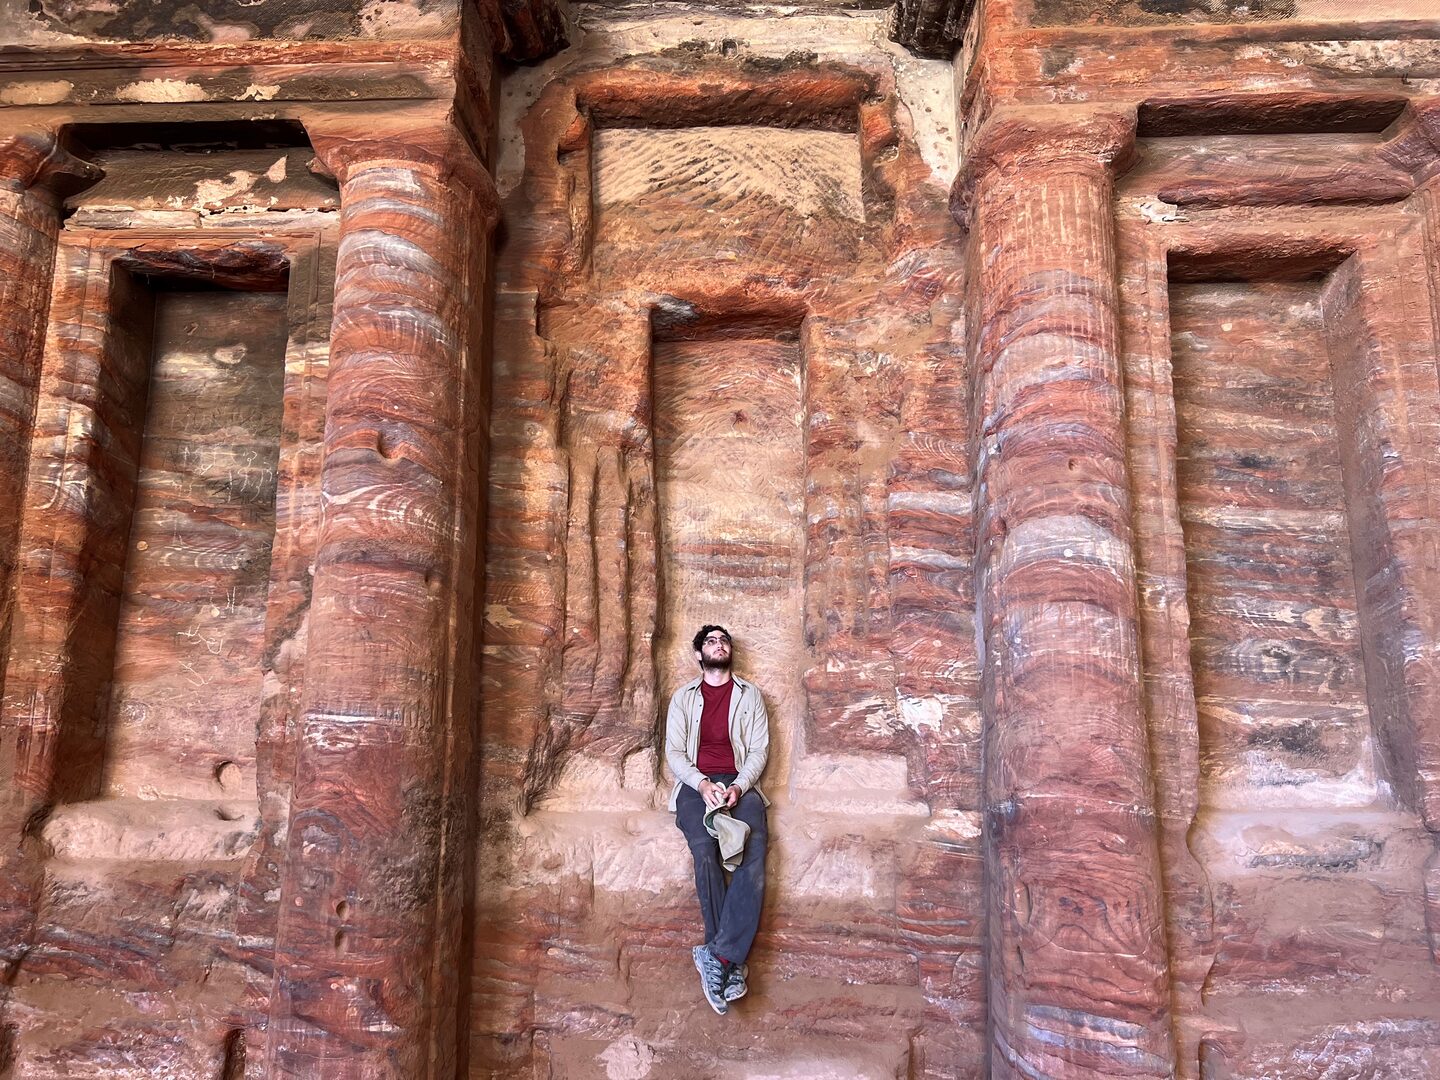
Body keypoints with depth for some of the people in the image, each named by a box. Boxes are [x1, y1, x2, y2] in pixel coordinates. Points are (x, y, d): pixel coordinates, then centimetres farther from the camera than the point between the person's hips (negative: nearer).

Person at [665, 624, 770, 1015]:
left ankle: (717, 957, -33)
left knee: (753, 855, -30)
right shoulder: (683, 697, 16)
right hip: (695, 785, 0)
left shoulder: (750, 694, 16)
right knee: (704, 850, -31)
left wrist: (739, 786, -12)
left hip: (740, 785, 1)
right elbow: (674, 752, 7)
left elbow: (759, 749, 8)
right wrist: (702, 785, -12)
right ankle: (732, 964, -27)